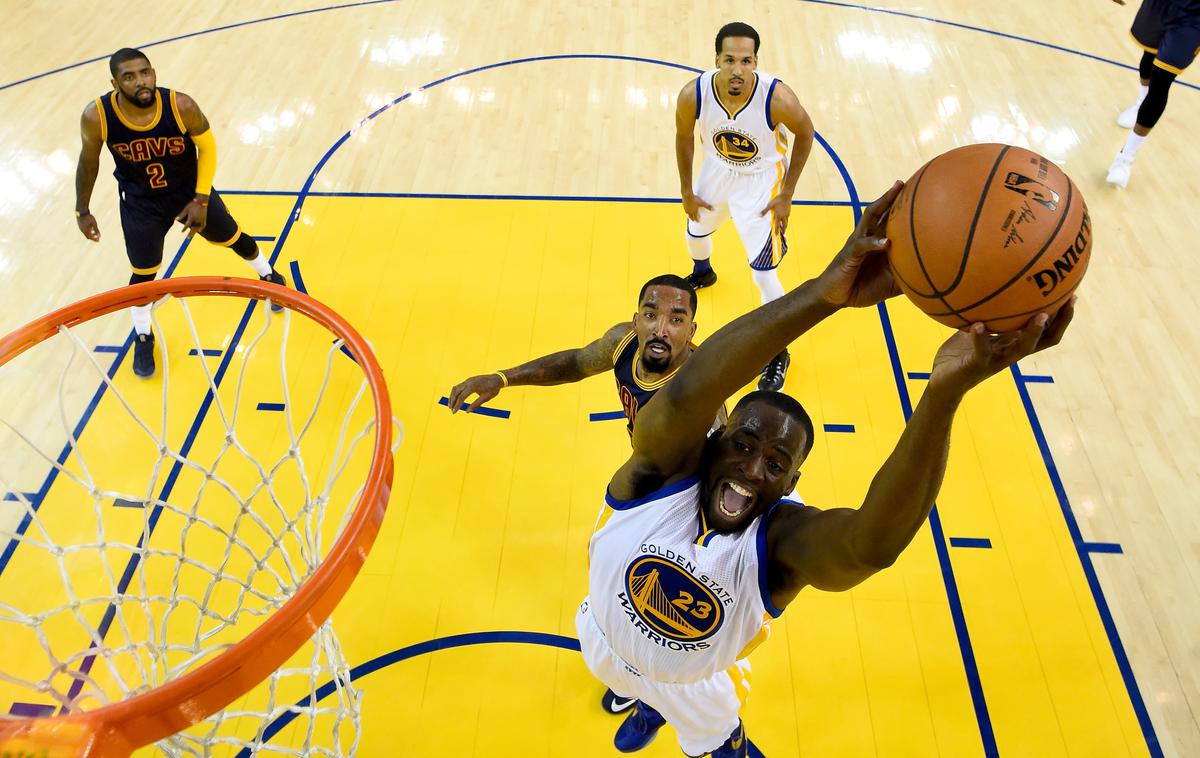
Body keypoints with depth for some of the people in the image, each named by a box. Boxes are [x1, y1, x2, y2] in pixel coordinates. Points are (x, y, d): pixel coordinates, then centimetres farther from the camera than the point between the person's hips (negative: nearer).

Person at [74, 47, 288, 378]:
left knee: (233, 238, 18)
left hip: (190, 190, 0)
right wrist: (82, 211, 2)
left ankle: (269, 278, 51)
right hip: (140, 202, 0)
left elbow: (208, 148, -10)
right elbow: (89, 161, -5)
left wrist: (201, 200, -14)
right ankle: (143, 338, 33)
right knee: (143, 273, 8)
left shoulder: (181, 106, -27)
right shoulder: (96, 117, -24)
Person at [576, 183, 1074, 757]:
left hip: (693, 685, -1)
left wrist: (944, 394, -77)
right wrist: (822, 294, -73)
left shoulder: (784, 541, -37)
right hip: (602, 645, 2)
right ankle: (648, 710, 68)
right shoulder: (663, 470, -36)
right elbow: (686, 393, -60)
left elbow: (872, 544, -61)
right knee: (641, 690, 34)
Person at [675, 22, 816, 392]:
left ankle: (779, 354, 16)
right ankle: (702, 273, 67)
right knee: (696, 232, 28)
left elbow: (805, 132, -13)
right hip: (718, 169, 4)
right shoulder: (693, 95, -27)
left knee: (763, 275, -7)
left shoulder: (778, 98, -34)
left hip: (761, 180, -4)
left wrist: (787, 195, -11)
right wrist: (687, 191, 2)